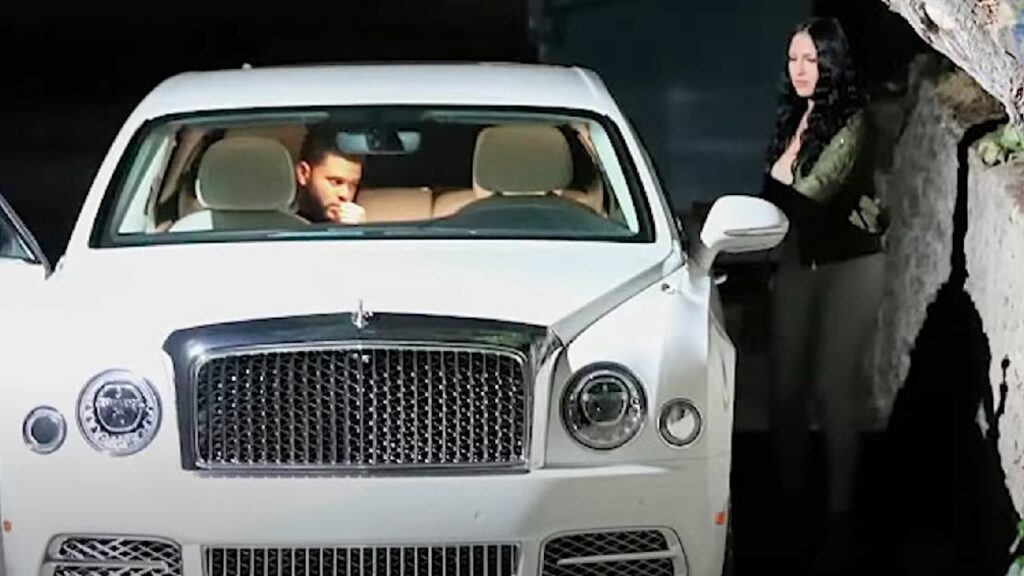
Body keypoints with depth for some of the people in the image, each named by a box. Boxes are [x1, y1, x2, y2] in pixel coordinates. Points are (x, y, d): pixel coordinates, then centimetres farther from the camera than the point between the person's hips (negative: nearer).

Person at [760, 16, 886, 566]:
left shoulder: (852, 121, -13)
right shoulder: (793, 117, 9)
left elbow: (810, 191, -20)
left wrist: (785, 167, -4)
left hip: (849, 263, -7)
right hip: (796, 261, 7)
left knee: (833, 388, -7)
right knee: (786, 385, 5)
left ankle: (838, 507, 0)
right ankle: (791, 494, 16)